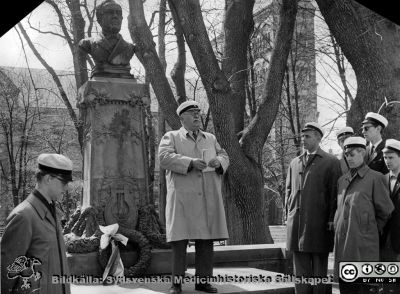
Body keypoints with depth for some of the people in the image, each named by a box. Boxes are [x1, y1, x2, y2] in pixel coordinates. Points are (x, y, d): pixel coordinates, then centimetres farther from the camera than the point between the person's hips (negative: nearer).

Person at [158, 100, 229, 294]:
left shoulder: (210, 138, 21)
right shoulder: (171, 137, 7)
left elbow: (224, 157, 16)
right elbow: (164, 158, -9)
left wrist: (218, 161, -9)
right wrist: (191, 162, -20)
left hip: (208, 199, 4)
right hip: (183, 198, -4)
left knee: (206, 239, 4)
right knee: (179, 240, -6)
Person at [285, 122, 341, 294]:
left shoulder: (331, 162, 1)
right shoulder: (294, 163, 16)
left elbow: (335, 193, -4)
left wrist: (332, 220, -10)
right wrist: (288, 215, 9)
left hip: (320, 225, -5)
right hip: (296, 225, 5)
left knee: (320, 272, 3)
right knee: (300, 272, 8)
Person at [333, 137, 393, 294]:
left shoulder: (376, 178, -3)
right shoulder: (342, 180, 15)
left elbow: (386, 211, 1)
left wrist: (372, 229, 8)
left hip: (364, 245, -5)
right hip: (342, 244, 6)